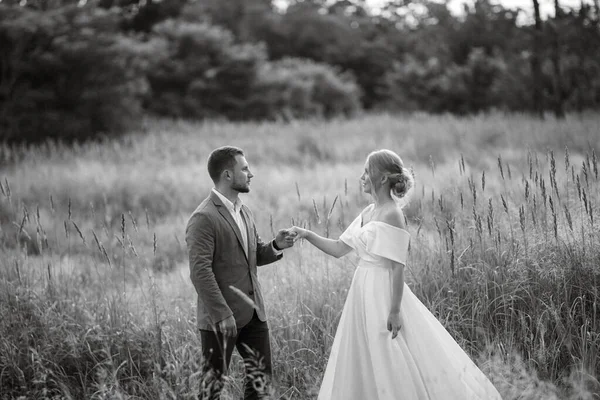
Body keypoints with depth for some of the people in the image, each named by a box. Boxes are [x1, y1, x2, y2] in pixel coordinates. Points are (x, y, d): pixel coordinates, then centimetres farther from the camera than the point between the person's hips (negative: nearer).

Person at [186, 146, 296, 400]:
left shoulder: (244, 212, 12)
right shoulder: (204, 218, -17)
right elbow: (200, 272, -21)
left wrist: (275, 246, -1)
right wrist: (222, 315, -23)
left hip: (252, 312, 8)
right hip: (220, 318, -8)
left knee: (260, 375, 13)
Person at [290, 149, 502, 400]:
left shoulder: (392, 215, -15)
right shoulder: (368, 213, 10)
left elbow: (397, 267, -18)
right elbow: (338, 249, 14)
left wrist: (395, 311, -20)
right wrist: (307, 235, 3)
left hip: (383, 294, -9)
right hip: (363, 293, 9)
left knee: (392, 368, -1)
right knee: (360, 369, 13)